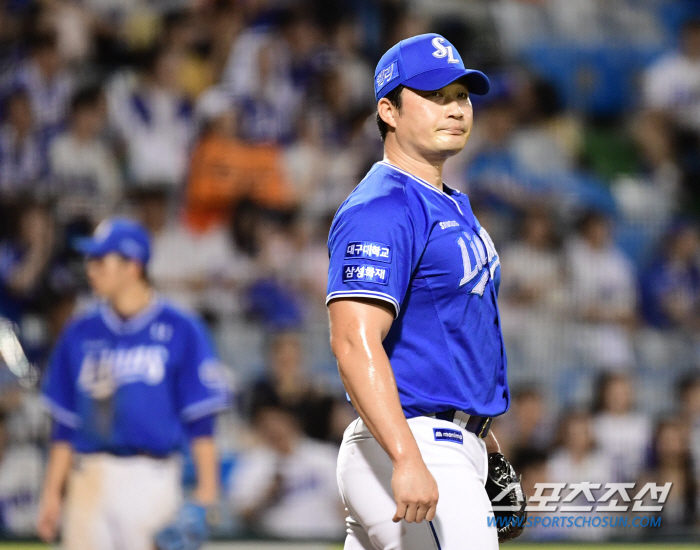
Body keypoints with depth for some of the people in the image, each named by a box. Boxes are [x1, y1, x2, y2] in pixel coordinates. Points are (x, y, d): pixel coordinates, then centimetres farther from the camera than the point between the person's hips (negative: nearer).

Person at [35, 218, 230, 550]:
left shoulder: (180, 332, -1)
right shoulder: (80, 334, 11)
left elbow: (200, 422, -2)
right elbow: (64, 426, 14)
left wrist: (207, 490, -9)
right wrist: (52, 492, 10)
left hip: (152, 476, -3)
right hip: (90, 480, 4)